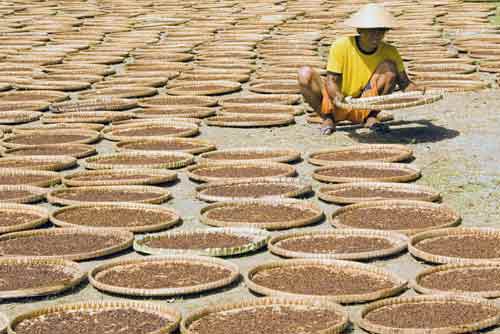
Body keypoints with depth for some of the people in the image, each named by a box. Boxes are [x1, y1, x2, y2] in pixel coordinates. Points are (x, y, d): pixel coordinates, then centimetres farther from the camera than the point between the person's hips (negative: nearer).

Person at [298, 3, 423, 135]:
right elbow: (331, 80, -16)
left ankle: (371, 118, -8)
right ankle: (328, 118, -5)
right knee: (305, 74, -27)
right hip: (334, 104, -1)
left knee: (389, 66, -18)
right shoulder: (341, 46, -14)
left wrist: (415, 89, -29)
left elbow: (404, 82, -5)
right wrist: (337, 96, -39)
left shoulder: (389, 52, -7)